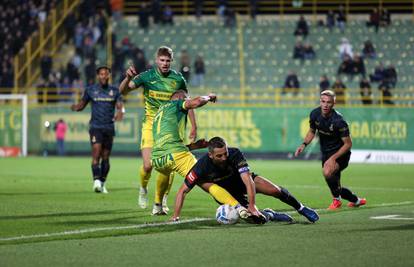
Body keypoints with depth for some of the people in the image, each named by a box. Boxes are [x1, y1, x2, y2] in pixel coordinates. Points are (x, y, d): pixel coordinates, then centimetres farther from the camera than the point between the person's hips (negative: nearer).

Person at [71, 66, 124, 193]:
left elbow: (120, 105, 1)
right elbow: (82, 105, 9)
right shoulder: (90, 90, 4)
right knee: (96, 153, -17)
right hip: (96, 127, -2)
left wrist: (120, 112, -22)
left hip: (109, 128, 2)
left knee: (105, 157, 7)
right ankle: (96, 181, -23)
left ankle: (102, 183, 16)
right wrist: (75, 107, -13)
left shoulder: (114, 91, 7)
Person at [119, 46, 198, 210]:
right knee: (148, 165, -10)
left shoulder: (178, 79, 0)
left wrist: (193, 126, 7)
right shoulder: (147, 76, -5)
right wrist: (128, 78, -32)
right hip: (151, 124, -1)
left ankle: (163, 199, 10)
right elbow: (123, 90, -11)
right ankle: (143, 190, 20)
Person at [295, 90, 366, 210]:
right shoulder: (315, 114, -9)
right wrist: (304, 144, -7)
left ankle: (337, 199, -10)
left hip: (340, 153, -6)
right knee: (335, 186, 13)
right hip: (326, 153, 7)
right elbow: (312, 131, 11)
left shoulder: (339, 121, -26)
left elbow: (348, 144, -20)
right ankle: (356, 200, 40)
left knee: (328, 171, -34)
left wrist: (333, 158, -27)